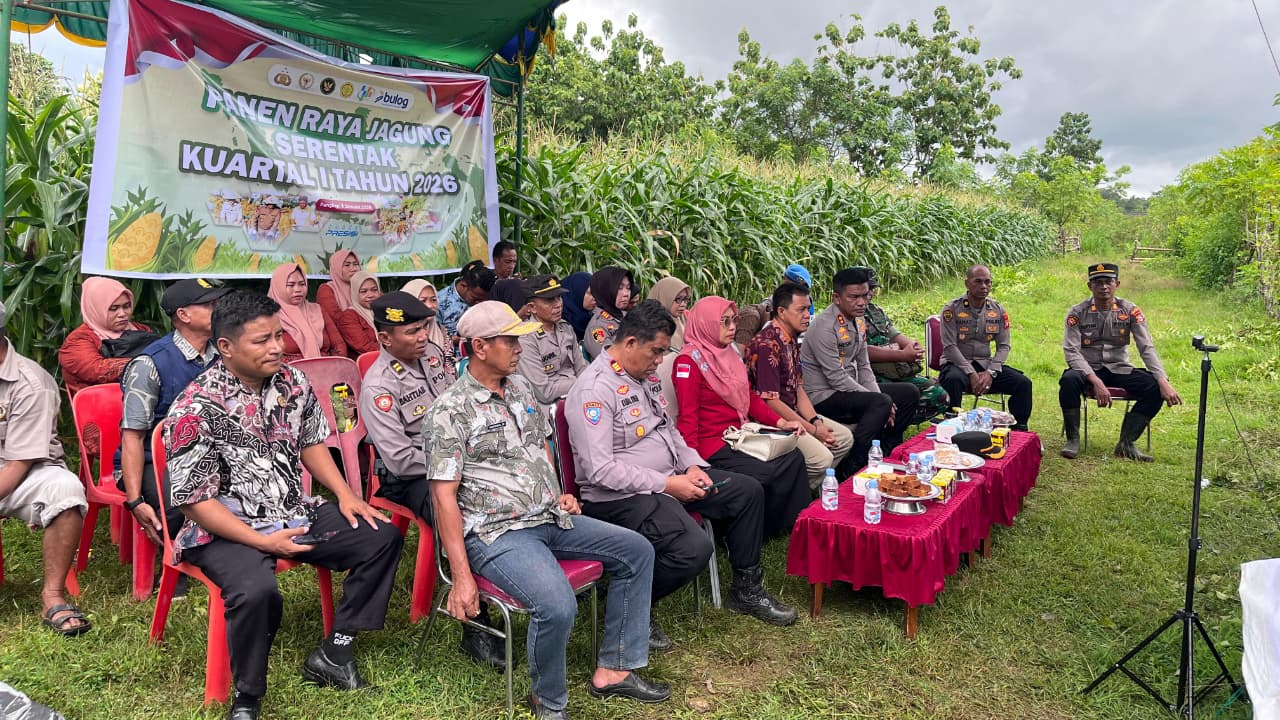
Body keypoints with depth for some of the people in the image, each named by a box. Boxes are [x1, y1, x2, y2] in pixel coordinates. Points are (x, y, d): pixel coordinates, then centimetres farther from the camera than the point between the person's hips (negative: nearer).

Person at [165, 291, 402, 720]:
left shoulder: (292, 382, 0)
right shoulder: (196, 409, -18)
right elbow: (192, 499, -16)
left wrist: (345, 495, 1)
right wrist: (261, 541, -22)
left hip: (295, 514, 7)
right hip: (227, 529, -7)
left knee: (382, 537, -4)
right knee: (257, 591, -35)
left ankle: (333, 654, 3)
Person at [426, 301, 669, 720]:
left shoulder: (521, 388, 11)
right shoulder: (450, 411, -13)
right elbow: (444, 496, -15)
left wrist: (559, 495, 11)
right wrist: (462, 576, -19)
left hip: (549, 518, 9)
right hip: (496, 532, -8)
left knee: (636, 551, 4)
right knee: (558, 606, -31)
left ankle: (612, 670, 10)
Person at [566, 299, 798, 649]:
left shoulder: (645, 376, 9)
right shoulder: (595, 389, -21)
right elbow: (600, 469, -26)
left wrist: (692, 465, 3)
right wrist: (666, 485, -21)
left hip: (670, 478, 10)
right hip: (620, 497, -10)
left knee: (748, 490, 7)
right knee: (695, 548, -30)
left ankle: (746, 590, 22)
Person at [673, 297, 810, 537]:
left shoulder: (730, 353, 15)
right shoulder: (689, 361, -10)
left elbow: (750, 397, 17)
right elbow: (688, 418, -15)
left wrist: (781, 422, 4)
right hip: (713, 444, -8)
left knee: (794, 457, -11)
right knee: (768, 475, -22)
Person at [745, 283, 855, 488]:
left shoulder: (792, 339, 11)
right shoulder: (767, 344, -22)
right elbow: (770, 401, -23)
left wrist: (816, 421, -2)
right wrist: (812, 429, -16)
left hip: (792, 413, 10)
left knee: (845, 438, 9)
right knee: (822, 457, -24)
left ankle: (814, 485, 12)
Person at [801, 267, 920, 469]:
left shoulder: (858, 320, 9)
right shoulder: (824, 326, -21)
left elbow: (863, 367, 13)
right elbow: (837, 379, -23)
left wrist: (878, 396, -5)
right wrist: (881, 403, -17)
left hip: (851, 389, 10)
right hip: (825, 397, -10)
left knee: (909, 393, 7)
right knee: (882, 402, -30)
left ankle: (888, 454, 16)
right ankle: (853, 467, -21)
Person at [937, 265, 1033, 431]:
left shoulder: (998, 310, 7)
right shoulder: (952, 309, -7)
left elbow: (1004, 346, 5)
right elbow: (950, 347, -12)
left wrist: (990, 372, -12)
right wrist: (971, 374, -20)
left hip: (985, 364, 4)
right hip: (957, 363, -4)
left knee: (1023, 383, -15)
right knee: (953, 380, -39)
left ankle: (1019, 432, -3)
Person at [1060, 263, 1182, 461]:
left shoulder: (1130, 311, -1)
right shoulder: (1078, 313, -6)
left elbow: (1147, 348, -8)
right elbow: (1071, 351, -15)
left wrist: (1163, 381, -23)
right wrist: (1095, 381, -29)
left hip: (1119, 369, 3)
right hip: (1088, 370, -2)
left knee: (1156, 388, -23)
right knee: (1069, 380, -36)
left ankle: (1126, 443, -12)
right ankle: (1073, 440, -17)